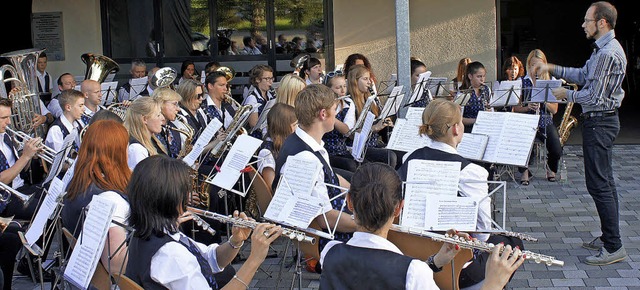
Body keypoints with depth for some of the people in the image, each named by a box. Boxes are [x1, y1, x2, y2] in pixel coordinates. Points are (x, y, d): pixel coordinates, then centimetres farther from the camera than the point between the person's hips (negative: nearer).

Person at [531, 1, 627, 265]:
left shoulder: (607, 53, -21)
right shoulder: (604, 49, 13)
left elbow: (594, 97, -23)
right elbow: (583, 75, 22)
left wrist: (567, 95, -8)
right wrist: (551, 69, 15)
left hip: (599, 122, -11)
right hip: (600, 121, 11)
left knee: (598, 184, -9)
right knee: (604, 182, 16)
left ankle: (614, 247, -6)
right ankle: (608, 236, 24)